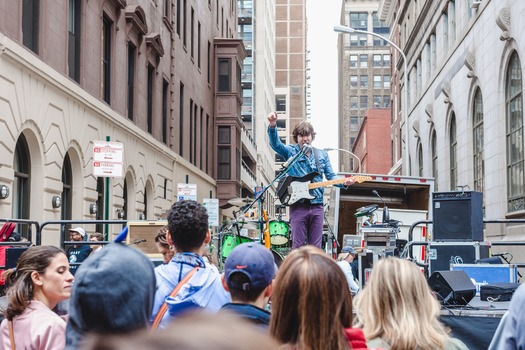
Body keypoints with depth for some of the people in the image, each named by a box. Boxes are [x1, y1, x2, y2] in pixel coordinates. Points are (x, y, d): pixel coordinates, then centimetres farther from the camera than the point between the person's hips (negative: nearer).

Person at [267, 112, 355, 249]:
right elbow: (275, 143, -12)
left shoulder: (322, 155, 15)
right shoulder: (290, 151, 5)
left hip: (316, 205, 3)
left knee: (316, 247, 5)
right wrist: (273, 125, -31)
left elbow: (331, 176, 13)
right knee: (298, 246, -4)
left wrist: (343, 182, -9)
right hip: (298, 205, -3)